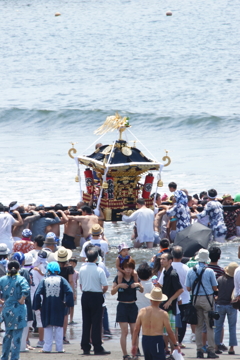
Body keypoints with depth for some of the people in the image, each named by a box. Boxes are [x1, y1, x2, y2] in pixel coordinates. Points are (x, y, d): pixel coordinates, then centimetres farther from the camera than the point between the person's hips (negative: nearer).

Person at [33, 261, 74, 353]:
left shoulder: (44, 281, -2)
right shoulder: (61, 280, -1)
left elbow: (37, 294, -7)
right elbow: (69, 292, -9)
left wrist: (37, 306, 2)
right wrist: (68, 303, 2)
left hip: (46, 307, 0)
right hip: (59, 307, 0)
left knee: (48, 328, 8)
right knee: (59, 327, 8)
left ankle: (47, 347, 6)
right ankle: (59, 348, 8)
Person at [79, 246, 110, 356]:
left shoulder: (82, 269, 1)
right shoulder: (99, 270, -13)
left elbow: (80, 284, 9)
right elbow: (105, 286, -13)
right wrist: (101, 292, 7)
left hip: (85, 296, 4)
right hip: (96, 297, -4)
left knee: (86, 323, 9)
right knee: (96, 323, -1)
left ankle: (85, 348, 10)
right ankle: (97, 348, -1)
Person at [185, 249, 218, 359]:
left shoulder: (191, 271, 1)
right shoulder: (209, 271, -9)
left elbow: (188, 288, 3)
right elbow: (215, 287, -4)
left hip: (196, 299, 4)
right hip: (207, 298, -4)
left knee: (198, 326, 9)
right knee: (210, 325, -1)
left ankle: (199, 350, 8)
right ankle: (211, 350, -4)